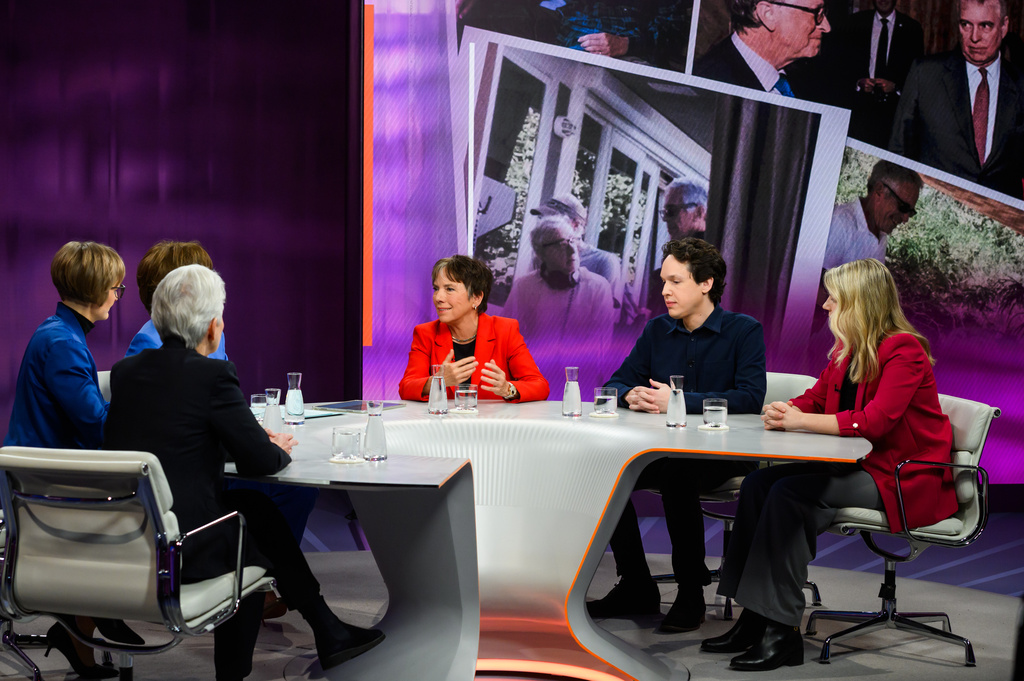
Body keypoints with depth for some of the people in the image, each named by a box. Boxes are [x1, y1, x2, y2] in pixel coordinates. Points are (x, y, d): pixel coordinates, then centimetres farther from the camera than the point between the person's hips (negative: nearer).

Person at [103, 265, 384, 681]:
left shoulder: (124, 371, 7)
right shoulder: (213, 375, -14)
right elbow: (260, 462, -8)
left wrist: (258, 442, 17)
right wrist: (278, 448, 15)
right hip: (179, 552, -7)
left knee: (255, 506, 23)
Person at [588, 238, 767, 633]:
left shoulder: (744, 331, -3)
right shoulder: (657, 331, 13)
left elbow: (750, 397, -17)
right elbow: (616, 383, 14)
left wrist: (680, 400, -21)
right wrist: (631, 396, -12)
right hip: (665, 449, 6)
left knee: (677, 473, -36)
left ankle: (691, 592, -19)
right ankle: (636, 588, -6)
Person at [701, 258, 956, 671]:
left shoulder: (904, 350, -15)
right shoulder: (847, 351, 12)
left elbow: (874, 421, -24)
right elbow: (815, 398, 19)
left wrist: (801, 421, -18)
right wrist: (785, 411, -6)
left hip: (904, 480, -9)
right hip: (858, 467, 9)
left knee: (790, 493, -26)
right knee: (759, 483, -10)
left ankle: (783, 631, -22)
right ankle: (753, 620, -10)